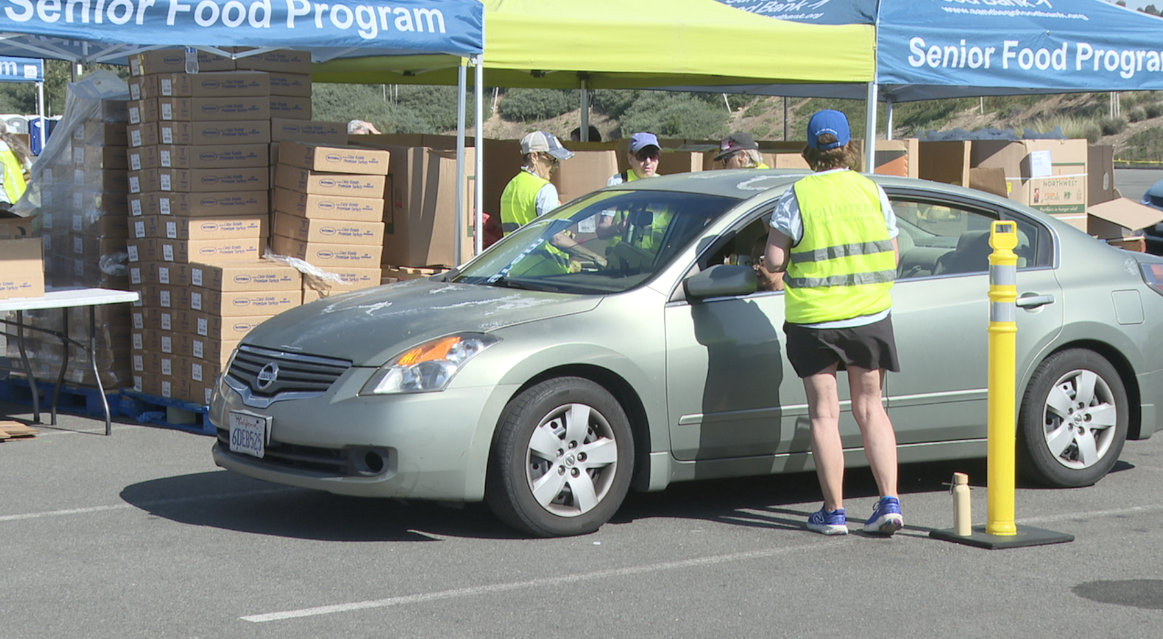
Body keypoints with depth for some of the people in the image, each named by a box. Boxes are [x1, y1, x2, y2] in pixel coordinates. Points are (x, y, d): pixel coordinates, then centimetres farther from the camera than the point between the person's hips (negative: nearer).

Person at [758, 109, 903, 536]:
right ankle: (889, 503, 3)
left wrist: (781, 263, 11)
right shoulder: (872, 191, 1)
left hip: (814, 318, -2)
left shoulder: (797, 197, -8)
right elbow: (893, 256, 5)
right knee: (869, 408, 12)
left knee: (824, 413, 5)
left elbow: (774, 260, -12)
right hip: (870, 316, 3)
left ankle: (833, 512, 6)